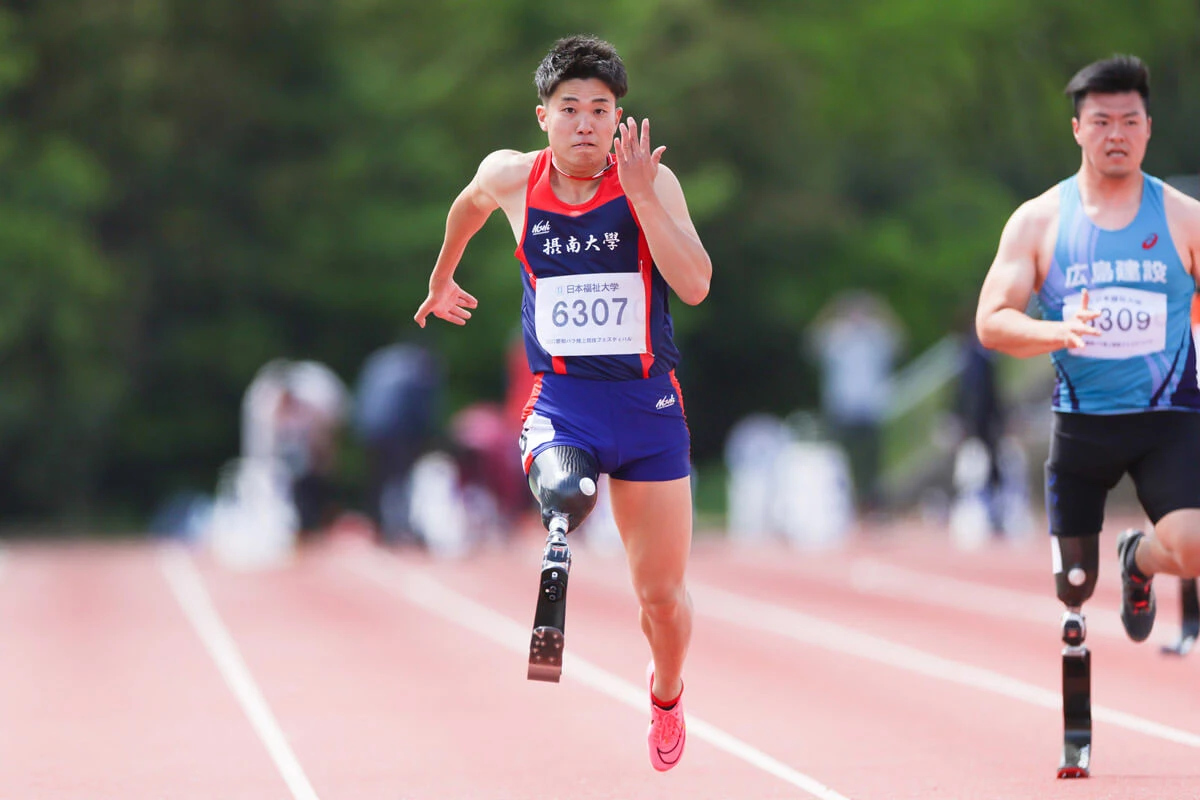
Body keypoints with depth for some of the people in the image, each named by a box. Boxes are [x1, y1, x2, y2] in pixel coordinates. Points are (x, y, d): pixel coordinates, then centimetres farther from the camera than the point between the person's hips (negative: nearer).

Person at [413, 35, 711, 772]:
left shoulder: (653, 181, -9)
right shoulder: (511, 177, -3)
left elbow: (695, 285, -23)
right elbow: (469, 206, 23)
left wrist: (640, 195, -28)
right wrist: (442, 279, 35)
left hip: (647, 404, 0)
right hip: (559, 400, 0)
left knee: (664, 595, 9)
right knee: (564, 493, -39)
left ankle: (666, 694, 40)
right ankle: (546, 636, -21)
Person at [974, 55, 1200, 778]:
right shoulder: (1040, 221, 2)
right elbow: (991, 321, -3)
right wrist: (1057, 334, -22)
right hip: (1081, 420, 1)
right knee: (1071, 586, 3)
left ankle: (1140, 559, 15)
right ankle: (1076, 737, 19)